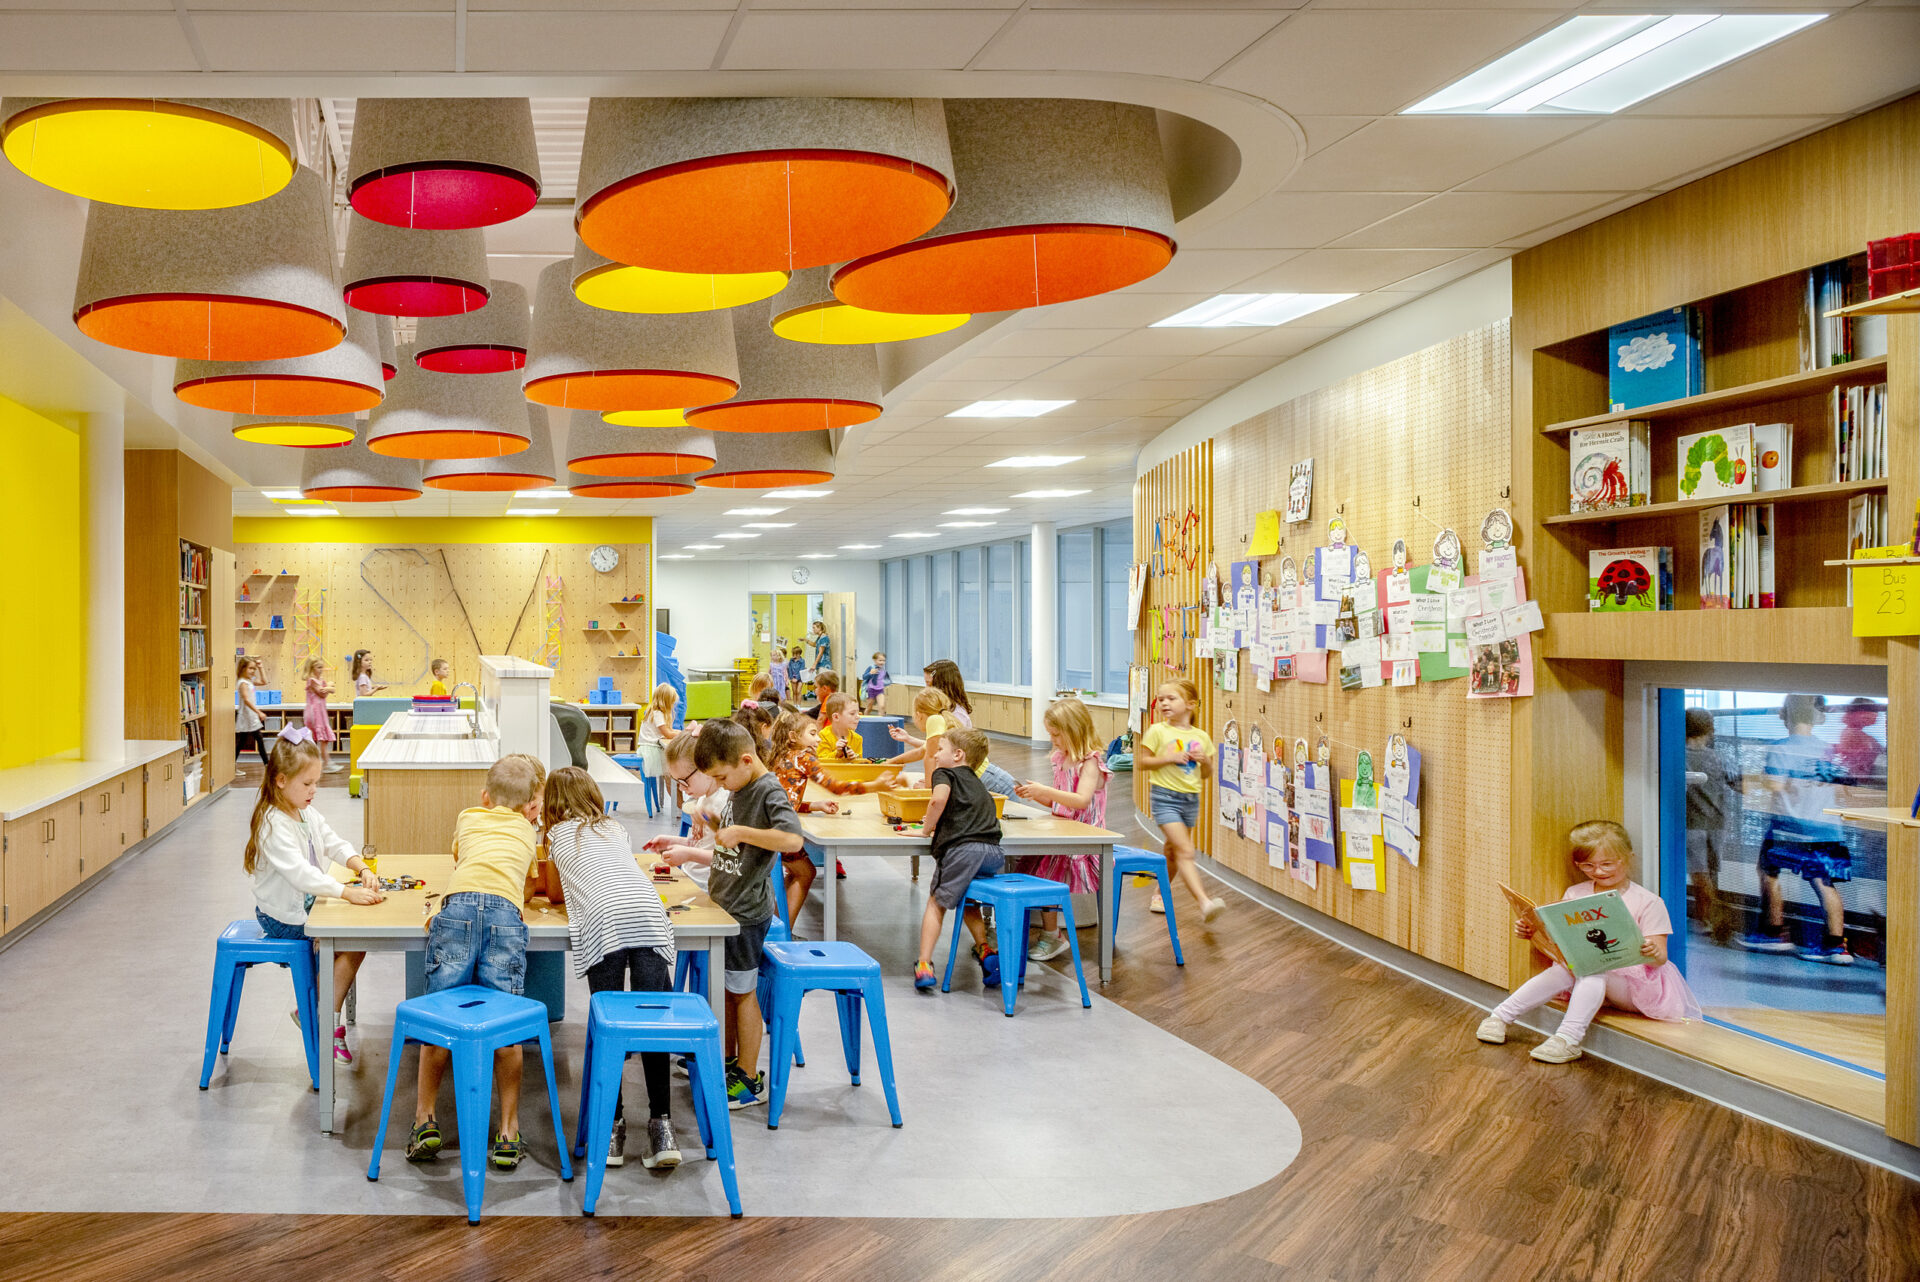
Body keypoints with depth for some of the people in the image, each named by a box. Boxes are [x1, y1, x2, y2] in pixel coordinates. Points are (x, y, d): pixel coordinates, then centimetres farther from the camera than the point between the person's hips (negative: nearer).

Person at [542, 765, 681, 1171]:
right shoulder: (615, 828, 33)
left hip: (603, 924, -2)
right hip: (650, 918, 3)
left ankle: (613, 1124, 3)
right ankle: (662, 1125, -5)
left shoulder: (556, 834, 24)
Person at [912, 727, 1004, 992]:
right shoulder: (977, 783, 30)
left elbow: (939, 798, -13)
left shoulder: (945, 774, 9)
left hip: (961, 849, -6)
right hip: (993, 852, 6)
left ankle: (924, 965, 3)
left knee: (937, 903, 9)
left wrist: (927, 828, 1)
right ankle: (985, 949, 11)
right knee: (966, 900, 27)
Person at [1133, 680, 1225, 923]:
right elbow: (1141, 762, -7)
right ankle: (1204, 902, -24)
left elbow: (1206, 772, 16)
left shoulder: (1201, 737, 7)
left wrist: (1205, 760, -6)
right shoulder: (1157, 731, -6)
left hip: (1191, 799, 5)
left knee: (1173, 852, 17)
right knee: (1185, 851, -16)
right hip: (1165, 797, -5)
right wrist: (1169, 758, -17)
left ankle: (1160, 894, 36)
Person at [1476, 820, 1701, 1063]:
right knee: (1561, 971, -30)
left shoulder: (1647, 902, -4)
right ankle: (1501, 1016, -26)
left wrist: (1652, 954, -32)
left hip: (1633, 983, -3)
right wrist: (1530, 931, -8)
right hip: (1584, 972, 4)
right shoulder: (1574, 894, 9)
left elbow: (1660, 958, -8)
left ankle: (1569, 1037, -45)